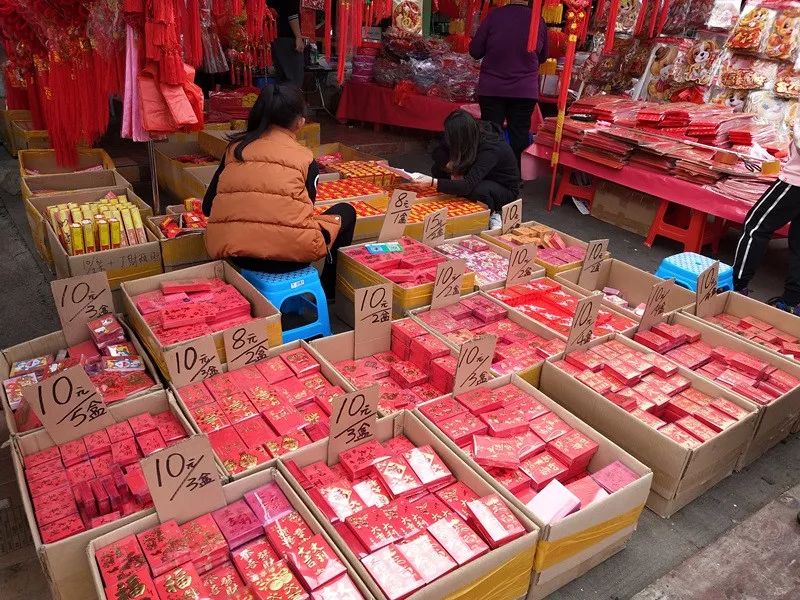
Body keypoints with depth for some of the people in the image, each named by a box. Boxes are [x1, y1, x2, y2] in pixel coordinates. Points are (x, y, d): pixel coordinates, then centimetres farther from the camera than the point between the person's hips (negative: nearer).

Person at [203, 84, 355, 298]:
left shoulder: (235, 147, 12)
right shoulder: (305, 158, 5)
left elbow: (208, 207, 15)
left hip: (232, 251, 4)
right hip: (289, 254, -4)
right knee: (345, 212, 24)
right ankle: (330, 291, 34)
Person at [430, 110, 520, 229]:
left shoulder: (491, 149, -35)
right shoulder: (473, 131, -16)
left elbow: (468, 185, -45)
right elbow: (437, 152, -6)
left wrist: (433, 182, -48)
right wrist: (451, 167, -25)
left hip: (505, 189, -6)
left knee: (478, 191, -41)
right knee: (438, 169, -12)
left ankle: (491, 214, -9)